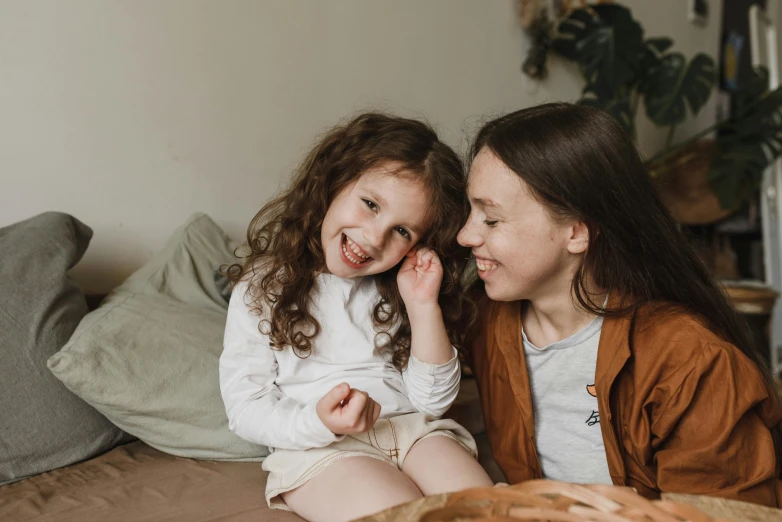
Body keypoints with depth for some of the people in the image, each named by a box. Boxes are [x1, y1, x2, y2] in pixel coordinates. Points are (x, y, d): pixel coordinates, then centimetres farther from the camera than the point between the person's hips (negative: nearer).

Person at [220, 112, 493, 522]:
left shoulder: (396, 291, 8)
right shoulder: (263, 287, -1)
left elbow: (434, 401, 2)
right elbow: (246, 410, -4)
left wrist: (423, 306, -8)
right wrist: (319, 423, -23)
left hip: (412, 428, 4)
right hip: (318, 449, -3)